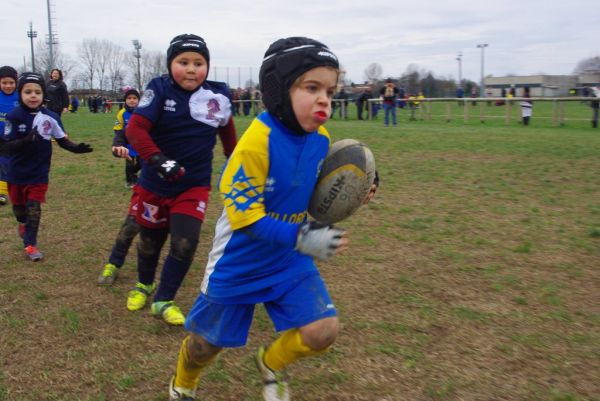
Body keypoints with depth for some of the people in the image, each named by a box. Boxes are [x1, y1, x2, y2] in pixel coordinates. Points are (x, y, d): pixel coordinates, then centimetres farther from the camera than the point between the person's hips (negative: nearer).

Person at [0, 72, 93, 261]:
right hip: (17, 172, 1)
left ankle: (30, 244, 17)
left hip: (39, 172, -1)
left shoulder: (51, 117, -12)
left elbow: (62, 140, 0)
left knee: (34, 208, 1)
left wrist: (76, 148, -19)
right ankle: (23, 223, 53)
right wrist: (26, 141, -37)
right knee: (18, 205, 19)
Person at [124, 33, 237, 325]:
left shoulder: (218, 95, -5)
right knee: (150, 240, 16)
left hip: (194, 184, 1)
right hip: (155, 184, -1)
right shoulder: (160, 89, -15)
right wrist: (157, 160, -36)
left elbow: (226, 129, 15)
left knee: (184, 244, -9)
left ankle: (163, 301, 13)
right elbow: (135, 128, -22)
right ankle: (144, 285, 47)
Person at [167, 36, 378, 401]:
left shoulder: (321, 138, -8)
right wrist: (301, 237, -38)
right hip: (238, 264, -5)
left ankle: (271, 364, 25)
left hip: (288, 261, 5)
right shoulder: (257, 141, -29)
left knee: (323, 331, -9)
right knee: (207, 343, 13)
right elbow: (244, 215, -28)